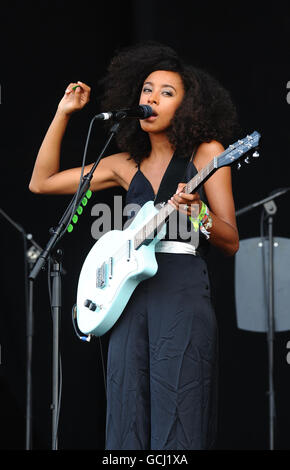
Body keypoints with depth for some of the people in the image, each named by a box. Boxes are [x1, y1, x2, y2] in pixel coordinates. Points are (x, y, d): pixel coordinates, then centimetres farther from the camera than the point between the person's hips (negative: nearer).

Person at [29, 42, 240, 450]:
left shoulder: (206, 152, 6)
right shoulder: (127, 164, 18)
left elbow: (231, 243, 3)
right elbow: (41, 182, 23)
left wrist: (198, 214, -18)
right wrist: (63, 114, 19)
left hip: (183, 293, -5)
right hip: (130, 296, 5)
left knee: (175, 431, -12)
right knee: (127, 428, 0)